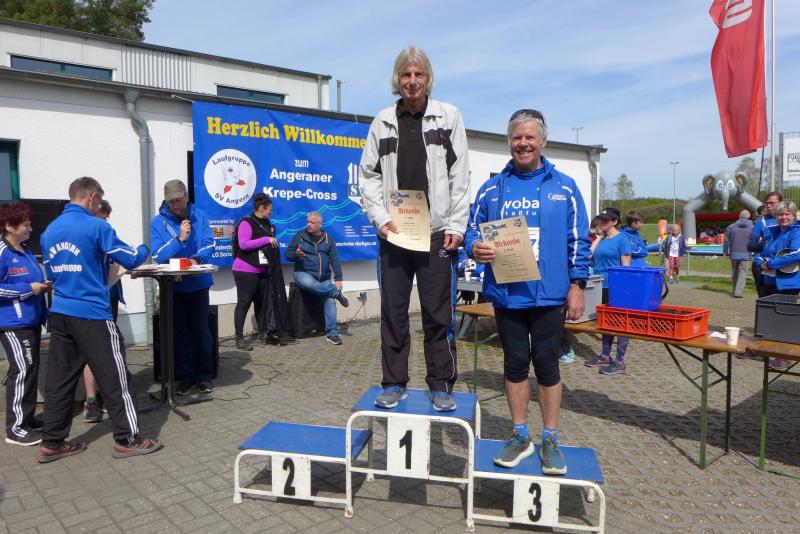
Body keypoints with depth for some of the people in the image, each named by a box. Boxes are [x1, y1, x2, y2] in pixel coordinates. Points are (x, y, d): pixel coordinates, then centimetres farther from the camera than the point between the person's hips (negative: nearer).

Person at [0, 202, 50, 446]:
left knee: (31, 369, 14)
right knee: (22, 370, -8)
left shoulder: (26, 252, 13)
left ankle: (27, 418, 26)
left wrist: (43, 286, 9)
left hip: (31, 320, 9)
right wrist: (29, 289, -19)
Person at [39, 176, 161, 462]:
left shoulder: (49, 231, 10)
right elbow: (130, 259, -4)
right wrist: (144, 249, 16)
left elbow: (52, 272, 20)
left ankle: (51, 444, 20)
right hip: (91, 314, -7)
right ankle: (126, 440, 9)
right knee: (114, 378, 1)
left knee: (59, 379, 12)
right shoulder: (96, 226, -11)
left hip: (59, 313, 7)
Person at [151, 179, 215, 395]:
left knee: (200, 329, 5)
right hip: (173, 286, 0)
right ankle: (186, 377, 18)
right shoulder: (158, 222, -4)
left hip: (198, 283, 0)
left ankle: (204, 375, 16)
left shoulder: (199, 216, 0)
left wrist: (197, 259, -25)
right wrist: (179, 239, -25)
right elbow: (157, 256, -12)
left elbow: (209, 244, -6)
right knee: (179, 331, 7)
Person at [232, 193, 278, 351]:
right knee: (244, 303, -4)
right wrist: (266, 239, -21)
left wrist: (272, 237, 9)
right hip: (246, 271, -8)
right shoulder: (246, 222, -11)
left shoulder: (266, 223, 14)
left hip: (263, 270, 8)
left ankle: (262, 333, 24)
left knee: (262, 302, 13)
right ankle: (239, 338, 1)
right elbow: (243, 244, -23)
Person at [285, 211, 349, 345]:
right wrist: (296, 254, -19)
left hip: (324, 278, 2)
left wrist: (338, 279, -4)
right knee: (308, 283, -38)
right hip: (303, 274, -2)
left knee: (330, 301, -11)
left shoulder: (327, 239, 8)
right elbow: (288, 254, 4)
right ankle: (337, 293, -22)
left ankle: (332, 334, -1)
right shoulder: (300, 236, 3)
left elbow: (335, 260, 6)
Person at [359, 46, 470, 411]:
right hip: (393, 232, 2)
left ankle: (441, 385, 16)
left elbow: (460, 177, 2)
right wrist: (381, 218, -4)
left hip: (436, 232, -1)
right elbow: (368, 175, 10)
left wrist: (456, 226, -5)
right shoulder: (383, 121, 9)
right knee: (393, 310, 6)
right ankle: (394, 384, 19)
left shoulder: (448, 116, 6)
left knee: (438, 313, 2)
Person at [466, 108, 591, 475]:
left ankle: (550, 440, 22)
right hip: (506, 293, 2)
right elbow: (473, 228, 9)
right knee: (515, 362, 10)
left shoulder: (564, 188, 4)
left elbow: (578, 241, 3)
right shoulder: (492, 189, 8)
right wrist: (475, 247, -14)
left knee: (546, 363, 5)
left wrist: (577, 285, -3)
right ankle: (520, 437, 25)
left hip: (549, 293, -2)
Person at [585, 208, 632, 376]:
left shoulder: (621, 238, -7)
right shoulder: (602, 239, 14)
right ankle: (605, 357, 27)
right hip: (600, 287, 8)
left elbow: (625, 265, -12)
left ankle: (620, 363, 5)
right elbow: (591, 255, 18)